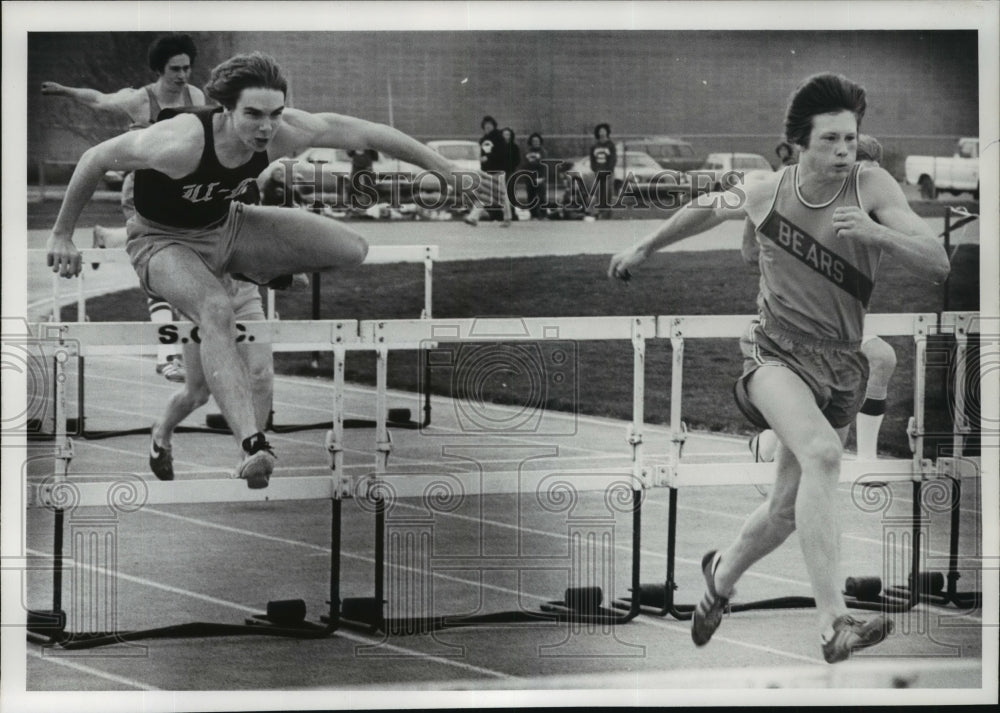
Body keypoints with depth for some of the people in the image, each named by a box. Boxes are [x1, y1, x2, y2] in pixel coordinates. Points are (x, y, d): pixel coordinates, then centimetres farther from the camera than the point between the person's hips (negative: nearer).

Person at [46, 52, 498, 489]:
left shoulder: (282, 133, -23)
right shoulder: (181, 142, -36)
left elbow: (360, 133, -10)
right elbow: (96, 159, -23)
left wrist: (447, 170, -5)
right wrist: (61, 235, -14)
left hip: (227, 226, 6)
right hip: (164, 241, -6)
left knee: (355, 251, -7)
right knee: (216, 312, -38)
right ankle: (253, 445, -49)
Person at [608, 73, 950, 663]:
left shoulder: (872, 188, -8)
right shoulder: (766, 193, -4)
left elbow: (938, 265, -16)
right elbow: (708, 209, 18)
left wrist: (876, 232, -33)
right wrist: (643, 249, 31)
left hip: (841, 367, 2)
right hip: (777, 352, -2)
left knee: (788, 510, 10)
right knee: (822, 454, -31)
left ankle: (722, 575, 46)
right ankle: (833, 624, -39)